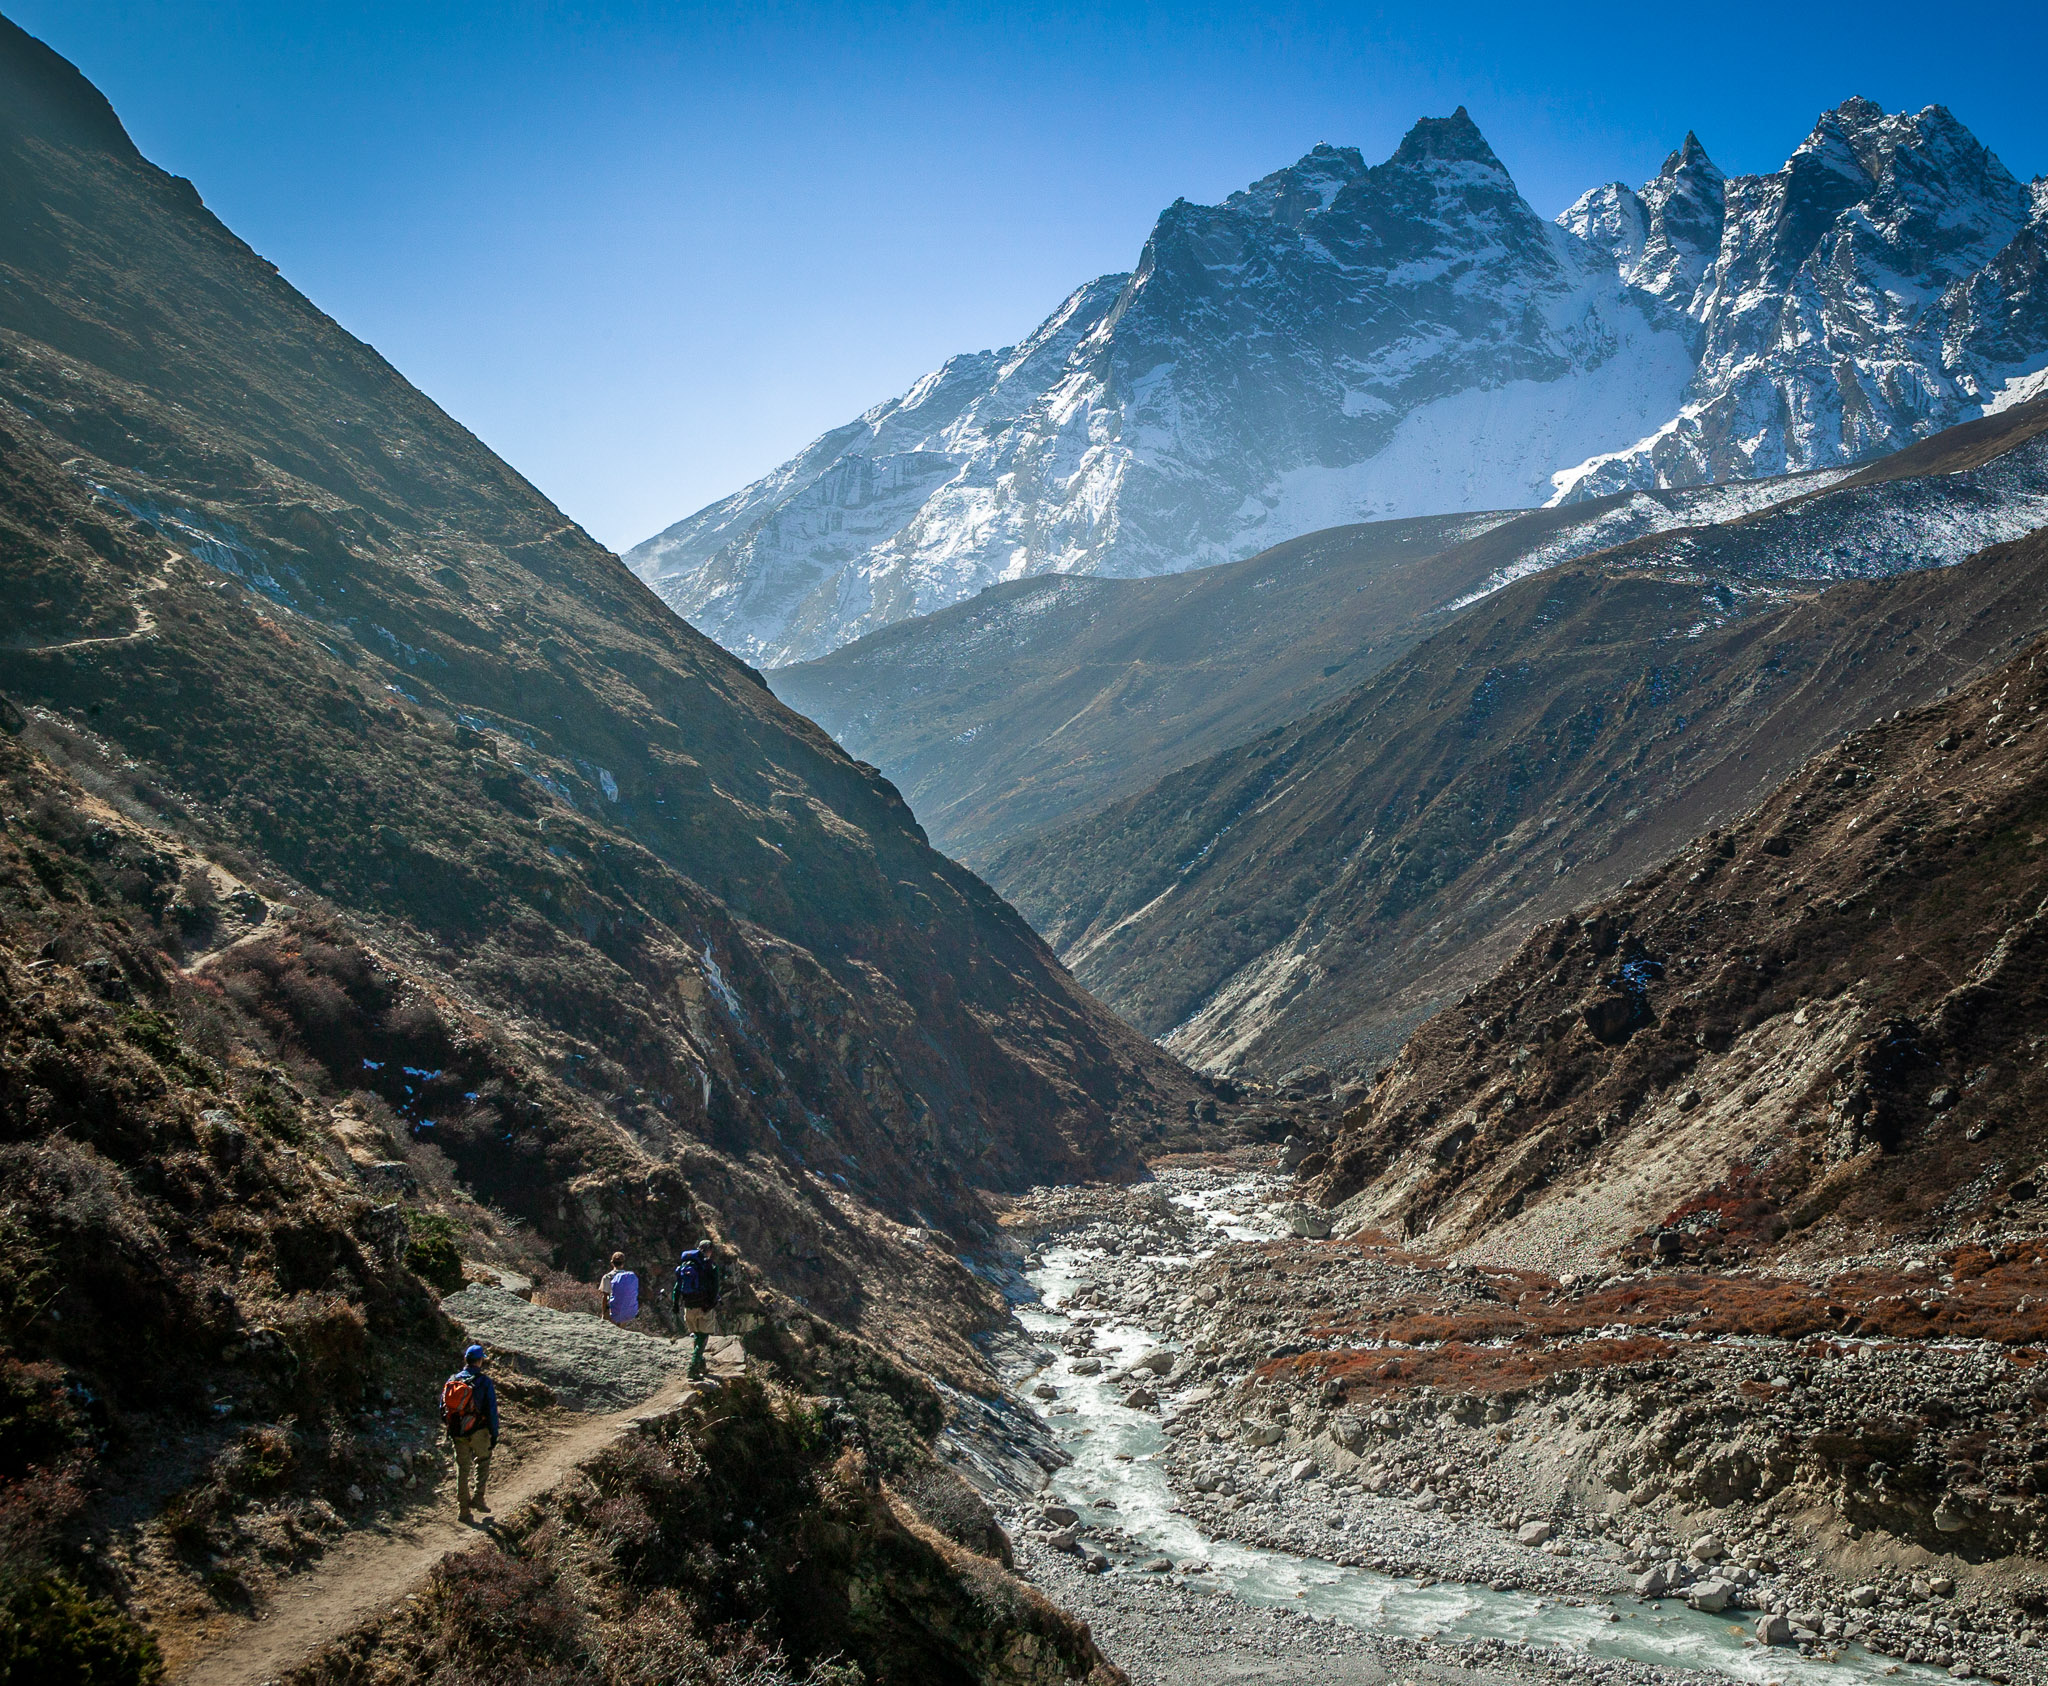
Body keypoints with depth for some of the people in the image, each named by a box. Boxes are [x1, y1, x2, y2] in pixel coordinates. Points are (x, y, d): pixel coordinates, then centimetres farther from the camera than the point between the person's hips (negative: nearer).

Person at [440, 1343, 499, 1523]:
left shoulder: (452, 1380, 0)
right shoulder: (485, 1382, -12)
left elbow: (443, 1407, 7)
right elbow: (492, 1411, -11)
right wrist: (494, 1435, -2)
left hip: (458, 1434, 3)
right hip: (478, 1432, -3)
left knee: (462, 1469, 12)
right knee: (483, 1461, 22)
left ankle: (462, 1508, 13)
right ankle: (478, 1496, 13)